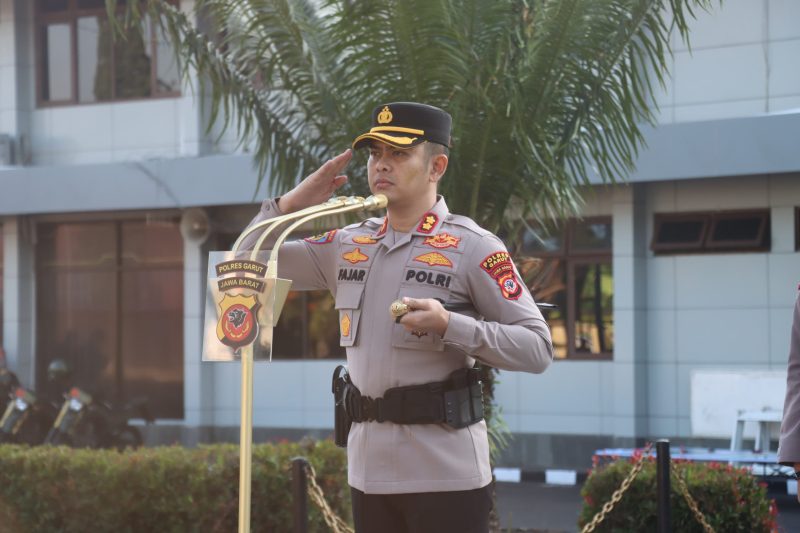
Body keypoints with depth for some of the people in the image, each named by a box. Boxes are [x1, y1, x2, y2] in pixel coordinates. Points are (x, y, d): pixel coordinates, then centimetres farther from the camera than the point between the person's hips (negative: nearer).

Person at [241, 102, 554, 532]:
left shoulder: (472, 247, -5)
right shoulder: (347, 246, 11)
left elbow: (538, 349, -9)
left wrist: (449, 326, -21)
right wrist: (291, 204, 4)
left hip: (445, 473, -5)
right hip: (368, 469, 6)